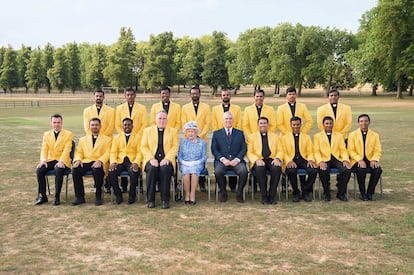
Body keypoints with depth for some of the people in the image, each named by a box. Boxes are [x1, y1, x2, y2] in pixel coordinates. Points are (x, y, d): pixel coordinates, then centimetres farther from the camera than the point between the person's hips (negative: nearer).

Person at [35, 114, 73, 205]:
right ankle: (42, 196, -13)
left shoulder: (68, 134, 4)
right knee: (39, 170, -25)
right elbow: (44, 149, 6)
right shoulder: (46, 134, 16)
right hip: (50, 160, 4)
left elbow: (67, 149, -8)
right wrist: (43, 160, -13)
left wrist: (61, 161, -24)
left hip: (62, 161, -4)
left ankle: (57, 197, -26)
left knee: (58, 170, -36)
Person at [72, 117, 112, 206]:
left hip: (99, 163, -3)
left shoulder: (107, 139, 16)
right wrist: (78, 160, -5)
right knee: (75, 170, -29)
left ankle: (98, 197, -23)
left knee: (97, 170, -38)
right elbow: (79, 152, 19)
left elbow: (107, 153, 3)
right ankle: (80, 197, -18)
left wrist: (100, 161, -16)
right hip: (85, 162, 3)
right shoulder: (83, 139, 26)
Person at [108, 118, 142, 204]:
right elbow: (113, 152, 11)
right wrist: (113, 162, -9)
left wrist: (136, 163, -16)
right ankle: (118, 195, -7)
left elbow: (139, 152, 2)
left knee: (134, 173, -35)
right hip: (120, 161, 2)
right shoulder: (117, 138, 20)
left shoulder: (138, 136, 12)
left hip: (132, 161, -2)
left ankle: (132, 195, -12)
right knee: (111, 173, -28)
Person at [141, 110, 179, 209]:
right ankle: (150, 200, -21)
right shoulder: (147, 130, 16)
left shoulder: (173, 131, 15)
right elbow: (143, 147, 8)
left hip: (166, 159, 0)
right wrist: (151, 158, -9)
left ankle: (165, 200, -23)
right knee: (152, 169, -33)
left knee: (165, 169, -34)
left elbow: (175, 147, 4)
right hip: (152, 159, 1)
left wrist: (166, 158, -12)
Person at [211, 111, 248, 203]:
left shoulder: (240, 133, 16)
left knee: (244, 171, -31)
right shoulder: (216, 133, 14)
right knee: (218, 171, -33)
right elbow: (214, 149, 5)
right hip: (222, 160, 0)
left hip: (236, 160, 1)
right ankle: (223, 193, -9)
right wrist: (222, 159, -12)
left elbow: (244, 149, 8)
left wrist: (237, 159, -11)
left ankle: (239, 193, -9)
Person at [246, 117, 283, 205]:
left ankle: (272, 195, -22)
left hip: (271, 159, 1)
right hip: (258, 160, -1)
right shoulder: (252, 137, 16)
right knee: (259, 169, -37)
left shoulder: (275, 136, 22)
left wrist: (277, 158, -10)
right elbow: (249, 153, 6)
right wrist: (257, 160, -15)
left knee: (277, 169, -33)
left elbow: (280, 151, 14)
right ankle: (264, 196, -25)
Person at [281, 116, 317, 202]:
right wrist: (289, 161, -15)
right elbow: (284, 152, 5)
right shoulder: (285, 137, 14)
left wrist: (311, 160, -9)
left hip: (303, 159, 2)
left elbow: (310, 152, 13)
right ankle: (296, 192, -11)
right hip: (291, 160, -1)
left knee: (314, 170, -30)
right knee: (291, 171, -36)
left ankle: (305, 191, -7)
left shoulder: (307, 137, 19)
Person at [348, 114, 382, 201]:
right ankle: (363, 193, -14)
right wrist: (359, 160, -18)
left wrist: (374, 160, -15)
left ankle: (370, 193, -11)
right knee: (361, 170, -35)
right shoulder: (352, 135, 5)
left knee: (378, 170, -30)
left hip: (370, 160, 2)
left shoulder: (375, 135, 11)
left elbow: (377, 151, 6)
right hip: (357, 161, -2)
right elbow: (351, 150, -2)